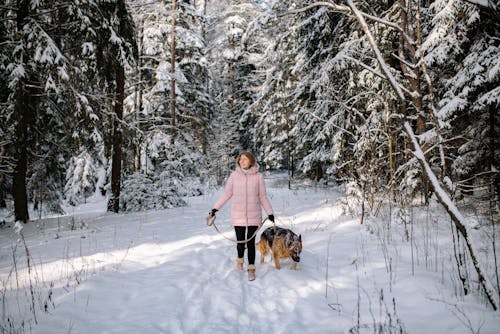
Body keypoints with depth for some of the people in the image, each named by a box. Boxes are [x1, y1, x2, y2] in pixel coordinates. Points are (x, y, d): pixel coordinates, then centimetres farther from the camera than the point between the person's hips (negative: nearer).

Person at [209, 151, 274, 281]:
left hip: (253, 215, 0)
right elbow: (227, 194, 4)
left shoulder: (258, 176, -3)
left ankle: (251, 268, 18)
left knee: (251, 242, 2)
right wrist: (215, 208, 1)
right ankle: (240, 259, 38)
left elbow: (263, 196, 5)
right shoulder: (234, 175, -3)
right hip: (238, 215, 0)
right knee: (240, 242, 7)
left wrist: (270, 212, 4)